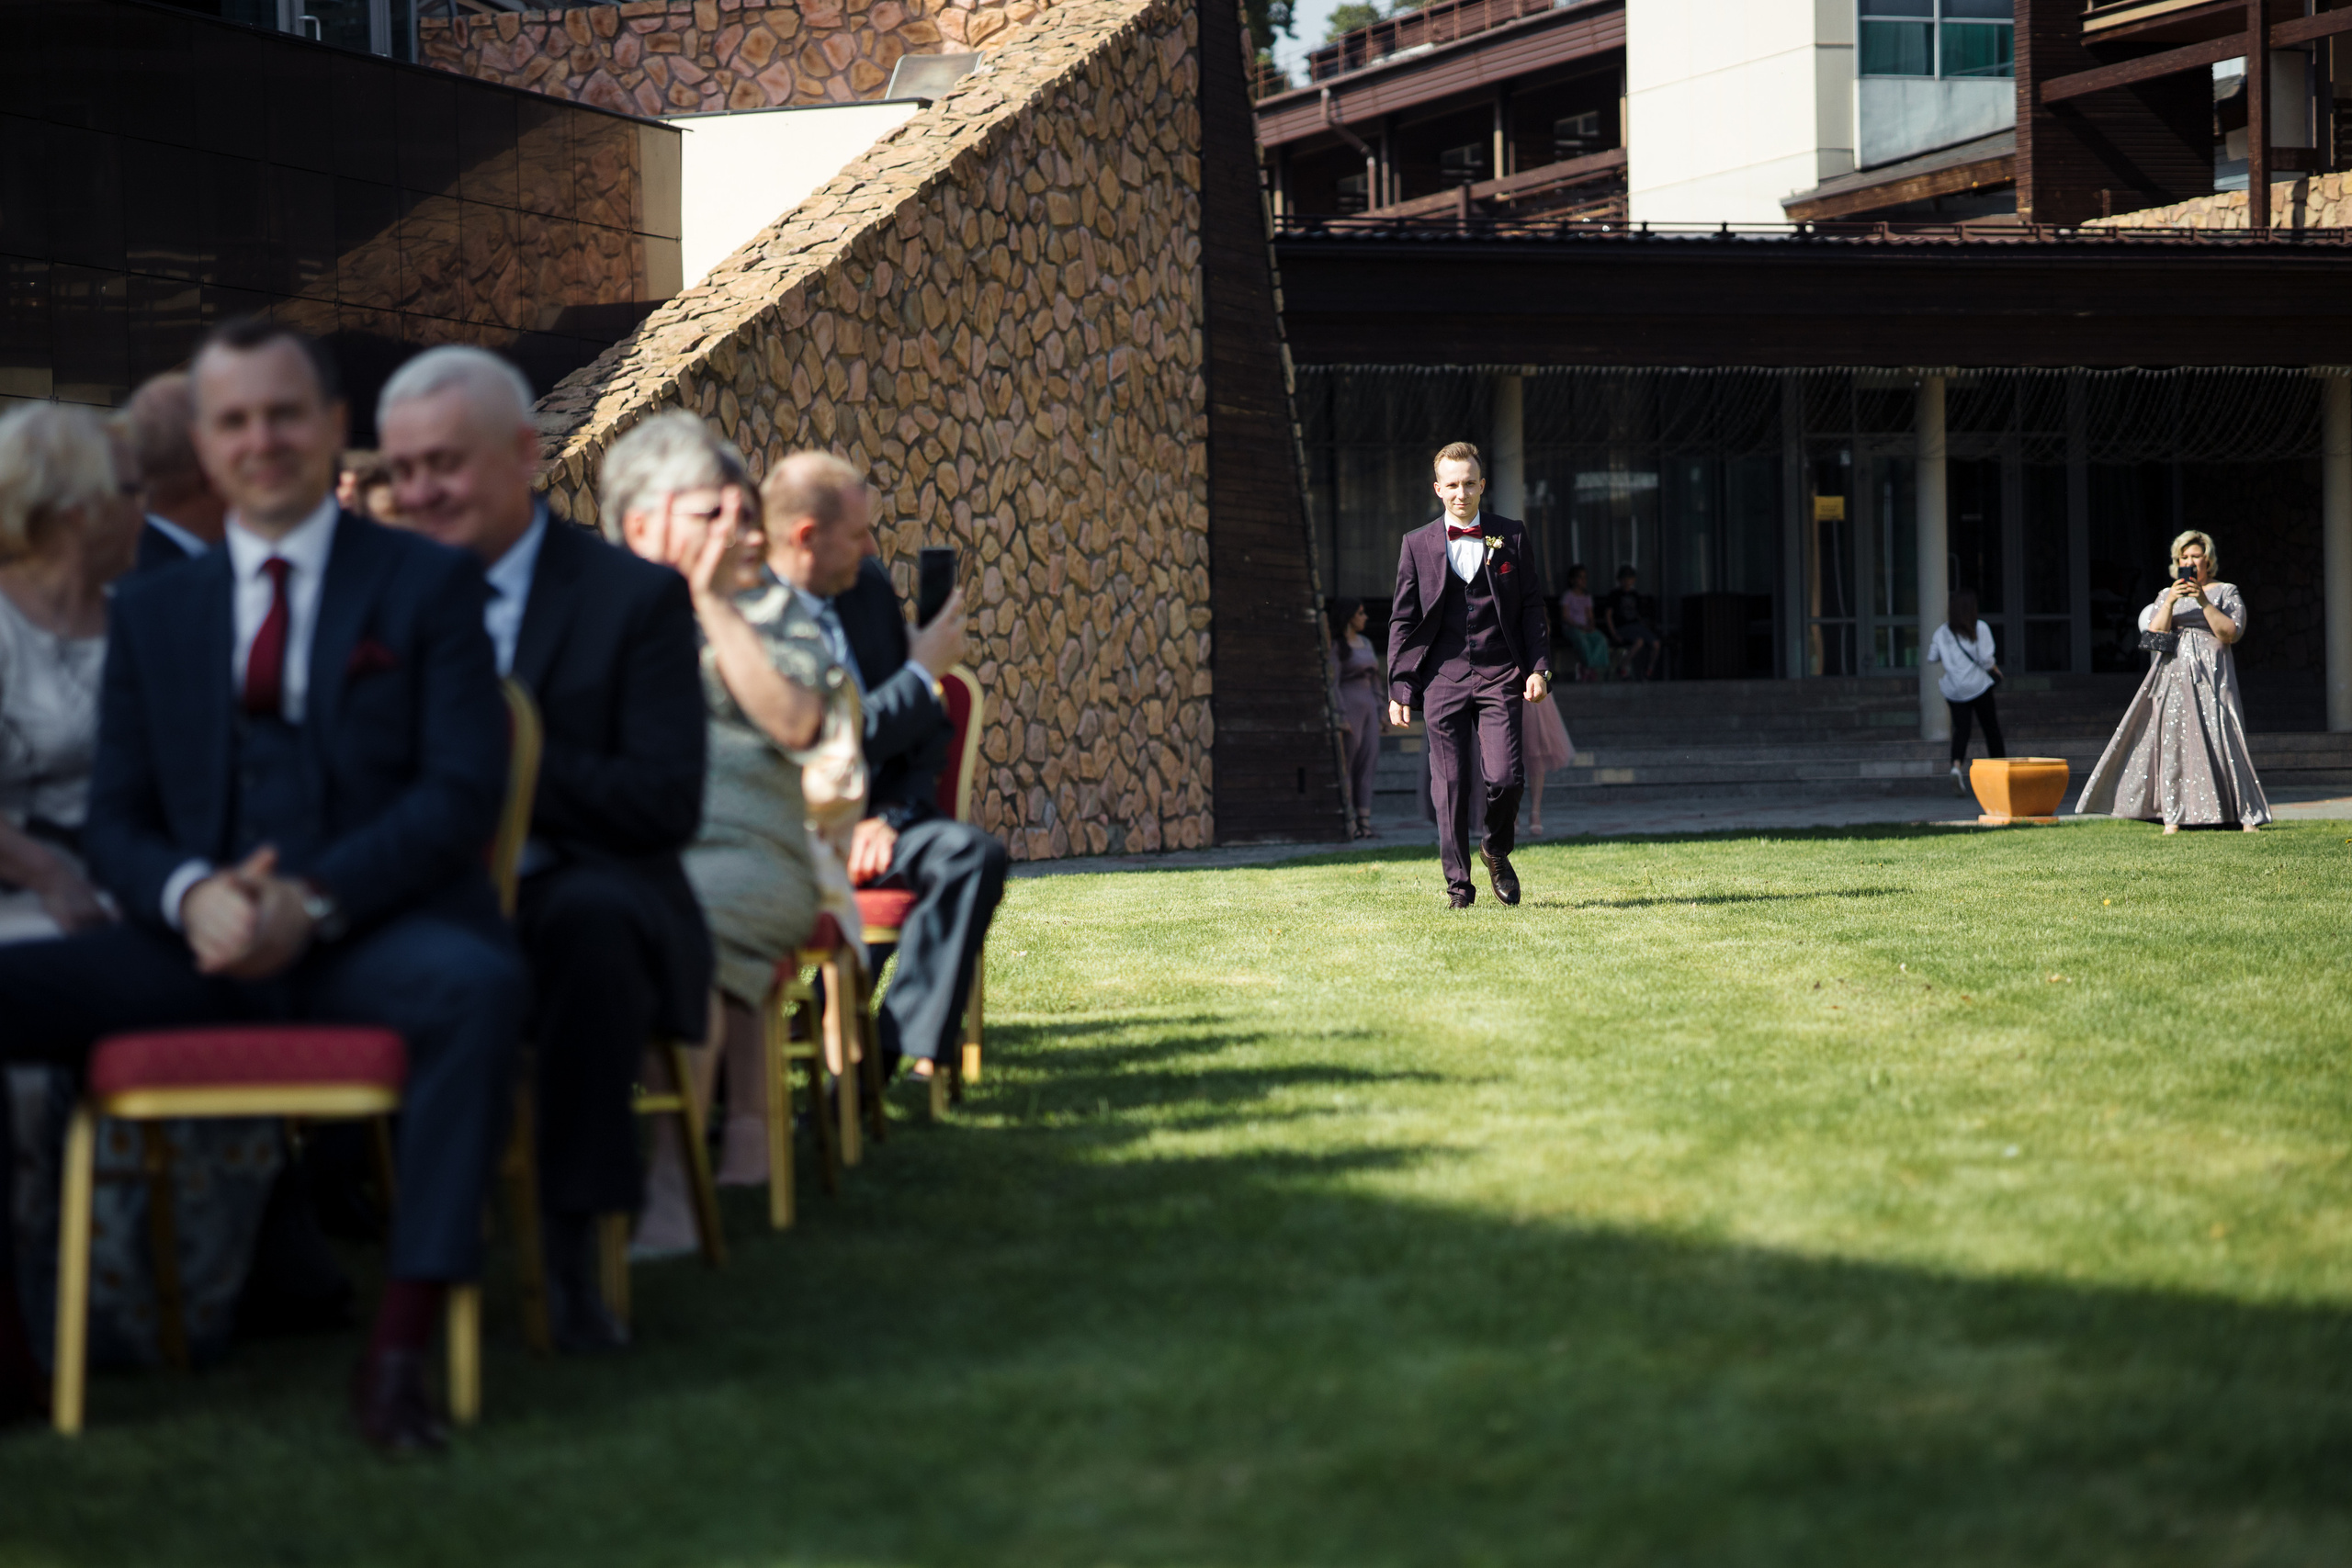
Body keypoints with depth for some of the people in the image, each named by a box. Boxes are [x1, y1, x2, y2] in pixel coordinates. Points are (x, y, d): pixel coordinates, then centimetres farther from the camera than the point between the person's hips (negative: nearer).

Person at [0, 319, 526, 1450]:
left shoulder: (428, 586, 8)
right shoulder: (152, 611, 19)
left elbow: (461, 794, -3)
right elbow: (115, 821, 13)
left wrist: (314, 901, -19)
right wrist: (191, 895, -13)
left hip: (374, 931, -3)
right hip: (202, 939, 3)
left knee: (481, 987, -38)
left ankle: (398, 1354, -35)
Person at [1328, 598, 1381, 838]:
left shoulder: (1365, 643, 16)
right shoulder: (1335, 645, -8)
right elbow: (1332, 683, -13)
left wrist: (1380, 713, 15)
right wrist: (1340, 718, -20)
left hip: (1367, 707, 7)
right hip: (1347, 706, -7)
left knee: (1367, 765, 2)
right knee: (1346, 765, -5)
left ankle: (1364, 821, 2)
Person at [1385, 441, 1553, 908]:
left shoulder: (1511, 536, 8)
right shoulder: (1418, 544, 7)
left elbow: (1531, 607, 10)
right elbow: (1403, 621, 8)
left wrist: (1538, 668, 0)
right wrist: (1399, 687, 2)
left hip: (1499, 676, 0)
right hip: (1443, 677, 0)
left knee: (1505, 778, -11)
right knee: (1450, 785, -2)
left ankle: (1496, 851, 18)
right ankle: (1457, 883, 9)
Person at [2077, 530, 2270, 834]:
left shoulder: (2226, 592, 9)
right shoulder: (2167, 594, 18)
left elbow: (2231, 634, -5)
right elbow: (2154, 633, 5)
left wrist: (2204, 602, -13)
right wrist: (2169, 603, -10)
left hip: (2210, 680, -3)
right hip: (2173, 677, 3)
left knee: (2222, 743, -10)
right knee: (2170, 741, -6)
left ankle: (2247, 814, -9)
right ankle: (2172, 817, -5)